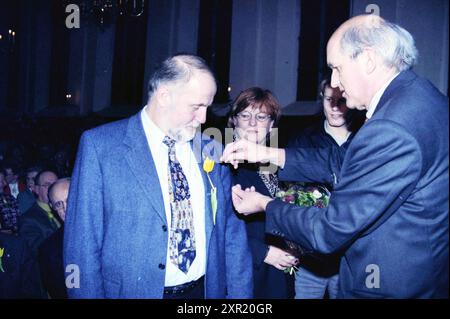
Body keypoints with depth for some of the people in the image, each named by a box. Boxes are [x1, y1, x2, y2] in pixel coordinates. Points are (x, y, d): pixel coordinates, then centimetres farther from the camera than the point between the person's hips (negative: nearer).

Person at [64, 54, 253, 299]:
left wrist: (239, 295, 0)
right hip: (132, 291, -3)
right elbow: (83, 243, -11)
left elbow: (233, 235, 4)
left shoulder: (212, 153, 1)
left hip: (206, 290, 4)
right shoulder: (98, 146, -10)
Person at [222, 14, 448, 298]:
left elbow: (327, 232, -23)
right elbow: (344, 166, 7)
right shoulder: (421, 95, 1)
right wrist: (267, 154, 4)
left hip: (392, 287, -8)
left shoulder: (390, 130, -30)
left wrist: (265, 205, -6)